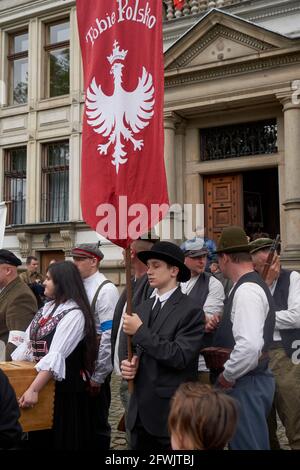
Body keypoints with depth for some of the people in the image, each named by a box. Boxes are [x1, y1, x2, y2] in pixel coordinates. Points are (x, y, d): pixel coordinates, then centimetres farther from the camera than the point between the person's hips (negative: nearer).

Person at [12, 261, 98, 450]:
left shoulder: (74, 314, -18)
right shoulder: (47, 308, 8)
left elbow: (56, 356, -26)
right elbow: (28, 343, 9)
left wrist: (34, 389, -30)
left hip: (63, 386, -8)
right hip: (40, 378, 8)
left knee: (61, 438, 5)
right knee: (40, 436, 18)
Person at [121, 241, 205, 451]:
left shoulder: (191, 310, -11)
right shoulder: (143, 308, 11)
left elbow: (180, 357, -21)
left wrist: (140, 331, -18)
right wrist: (129, 364, -5)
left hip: (171, 412, -6)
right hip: (140, 410, 6)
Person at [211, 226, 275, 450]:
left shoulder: (246, 291, -20)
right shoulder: (252, 285, 12)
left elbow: (250, 346, -31)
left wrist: (227, 375, -18)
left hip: (247, 384, -10)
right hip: (248, 380, 10)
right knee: (246, 442, 18)